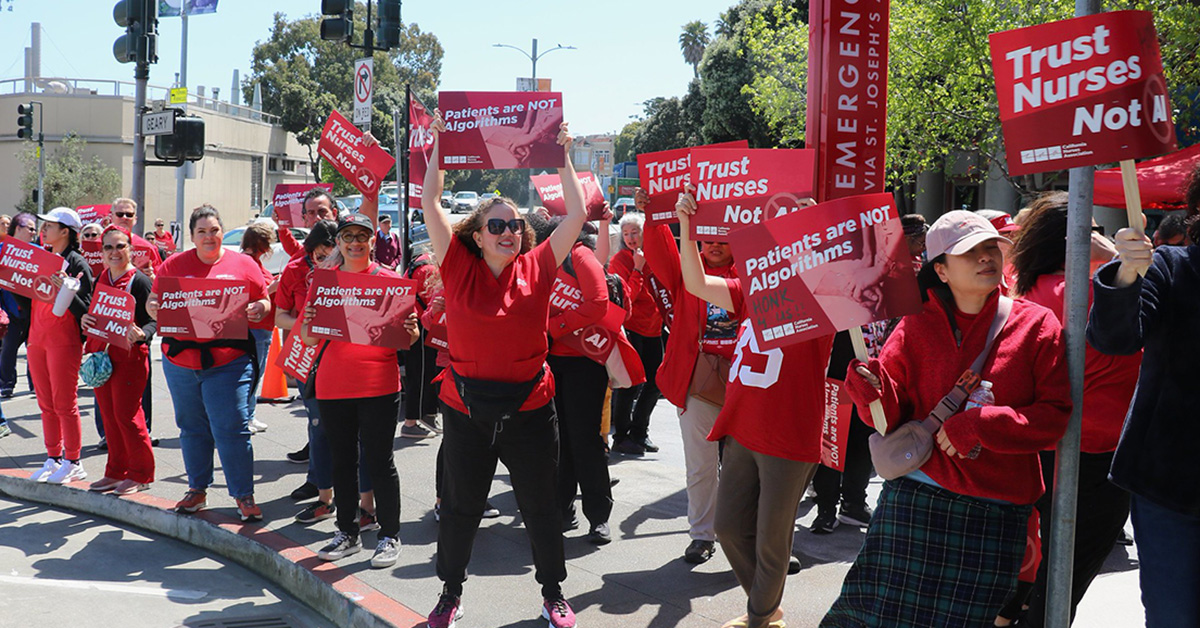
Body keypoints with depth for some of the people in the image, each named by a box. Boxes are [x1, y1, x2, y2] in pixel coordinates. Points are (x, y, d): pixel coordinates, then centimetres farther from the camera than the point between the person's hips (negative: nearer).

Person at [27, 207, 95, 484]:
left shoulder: (77, 264, -8)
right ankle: (53, 459, 20)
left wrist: (66, 290, -28)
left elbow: (85, 310, -14)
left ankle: (72, 462, 8)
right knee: (46, 404, 11)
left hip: (64, 340, -7)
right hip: (37, 337, 7)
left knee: (64, 404, -2)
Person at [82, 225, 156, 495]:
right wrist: (85, 320, -6)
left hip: (129, 355, -7)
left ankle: (140, 474, 9)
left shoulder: (139, 281, -9)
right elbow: (94, 314, 17)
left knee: (126, 414, -4)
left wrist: (141, 334, -33)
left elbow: (153, 320, -13)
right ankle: (117, 471, 23)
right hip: (101, 354, 7)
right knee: (108, 415, 12)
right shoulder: (100, 280, 12)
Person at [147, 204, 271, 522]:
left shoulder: (243, 264, 3)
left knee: (231, 428, -6)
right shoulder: (173, 265, 8)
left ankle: (244, 495, 5)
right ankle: (197, 489, 28)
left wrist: (258, 309, -15)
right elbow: (154, 302, 10)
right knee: (192, 427, 14)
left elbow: (264, 301, 7)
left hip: (228, 361, -3)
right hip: (180, 361, 3)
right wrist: (153, 307, -12)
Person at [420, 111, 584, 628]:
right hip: (466, 409, 0)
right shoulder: (459, 269, -3)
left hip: (529, 408, 0)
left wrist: (563, 158, -2)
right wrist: (439, 148, -6)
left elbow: (577, 215, -2)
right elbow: (430, 204, -6)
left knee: (541, 507, 11)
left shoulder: (538, 269, -1)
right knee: (459, 507, 13)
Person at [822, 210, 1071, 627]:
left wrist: (978, 425, -15)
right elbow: (892, 417, 2)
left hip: (998, 513, 1)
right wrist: (872, 389, -20)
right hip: (917, 497, 0)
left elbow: (1057, 416, -4)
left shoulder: (1037, 325, 2)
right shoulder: (917, 327, 3)